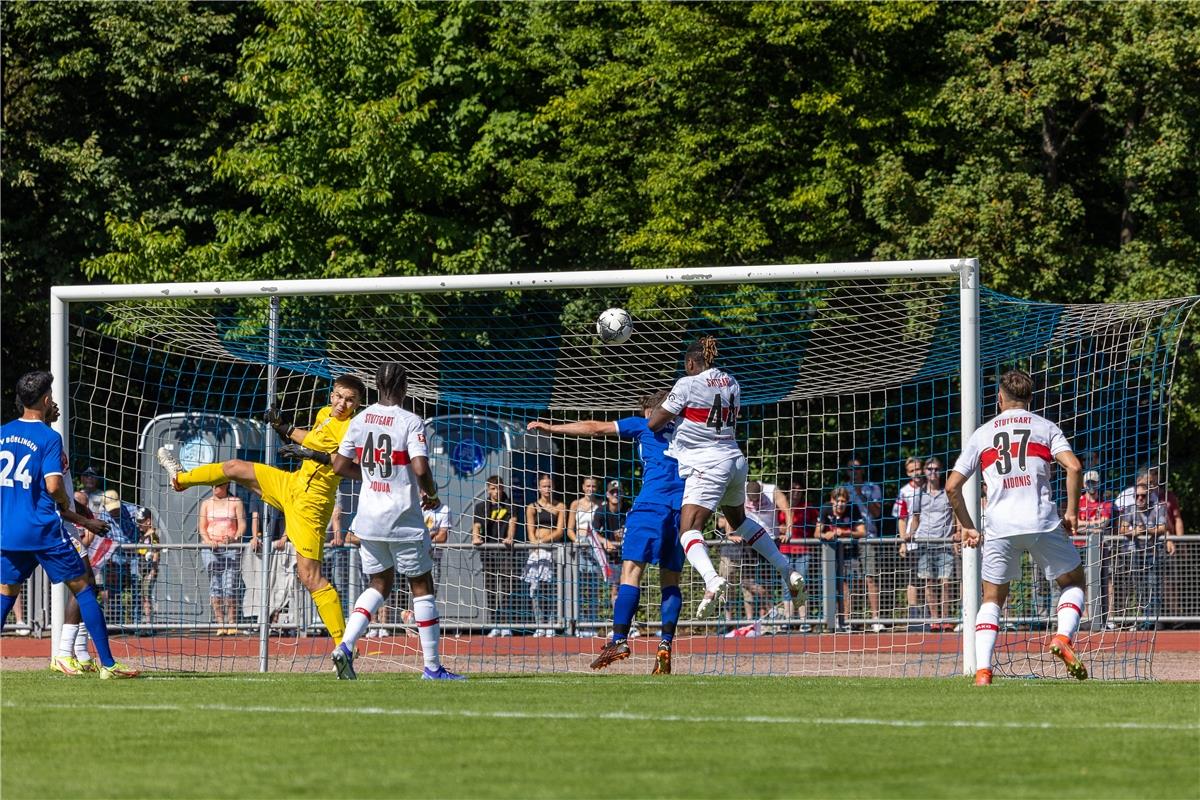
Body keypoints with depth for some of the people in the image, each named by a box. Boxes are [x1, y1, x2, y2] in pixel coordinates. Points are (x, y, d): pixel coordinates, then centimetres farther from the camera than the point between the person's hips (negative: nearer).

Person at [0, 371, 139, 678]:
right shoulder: (49, 437, -9)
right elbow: (53, 486, -18)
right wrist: (66, 507, 3)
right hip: (43, 529, -5)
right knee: (82, 589, 3)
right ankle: (108, 663, 0)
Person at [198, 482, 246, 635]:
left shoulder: (236, 502, 10)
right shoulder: (206, 504, 13)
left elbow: (242, 524, 4)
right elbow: (202, 526, 6)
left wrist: (235, 538, -15)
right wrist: (209, 541, -13)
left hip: (231, 548, -2)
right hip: (210, 548, 2)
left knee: (230, 587, -9)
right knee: (215, 587, -4)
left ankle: (232, 623, -5)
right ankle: (220, 624, -4)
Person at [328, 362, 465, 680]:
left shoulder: (360, 420, 4)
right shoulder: (410, 422, -13)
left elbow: (340, 466, 9)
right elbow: (420, 469, -22)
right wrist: (432, 494, -3)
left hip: (368, 519, 5)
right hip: (403, 520, -5)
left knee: (379, 585, 18)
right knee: (422, 587, 8)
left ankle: (345, 645, -3)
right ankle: (433, 667, 10)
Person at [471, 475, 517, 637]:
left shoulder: (509, 505, 7)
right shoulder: (481, 506, 11)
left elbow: (512, 522, -8)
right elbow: (476, 525, -3)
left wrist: (509, 538, -27)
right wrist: (475, 538, -25)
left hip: (505, 549, -2)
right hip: (487, 550, 2)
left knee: (507, 586, -9)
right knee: (490, 588, 3)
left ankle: (506, 625, -9)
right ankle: (495, 625, 7)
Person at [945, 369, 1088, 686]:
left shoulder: (982, 434, 15)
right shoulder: (1045, 427, 10)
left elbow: (952, 486, 10)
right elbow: (1074, 467, -7)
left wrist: (967, 527, 19)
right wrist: (1072, 511, 2)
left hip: (999, 527, 1)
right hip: (1043, 522, -1)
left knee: (992, 599, 13)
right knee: (1074, 583, 18)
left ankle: (982, 671, -4)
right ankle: (1063, 638, -9)